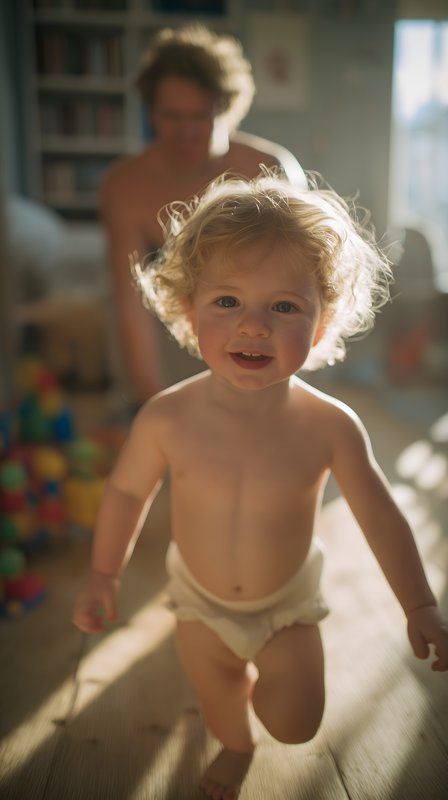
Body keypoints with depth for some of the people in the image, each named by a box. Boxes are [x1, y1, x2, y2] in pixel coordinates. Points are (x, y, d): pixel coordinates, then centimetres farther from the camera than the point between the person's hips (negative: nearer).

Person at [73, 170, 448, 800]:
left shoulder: (330, 426, -29)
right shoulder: (166, 419, -28)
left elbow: (380, 516, -15)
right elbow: (128, 490, -10)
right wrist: (104, 575, -1)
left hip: (288, 598, -1)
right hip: (200, 598, 1)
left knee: (295, 723, 6)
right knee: (215, 694, 23)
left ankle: (266, 670, 40)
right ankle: (236, 747, 59)